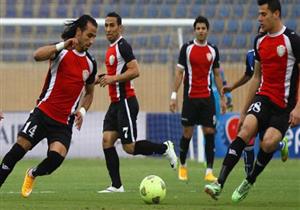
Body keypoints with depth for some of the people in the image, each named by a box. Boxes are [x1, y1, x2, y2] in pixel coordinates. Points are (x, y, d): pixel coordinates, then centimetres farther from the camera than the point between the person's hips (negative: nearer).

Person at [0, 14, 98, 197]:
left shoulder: (90, 64, 9)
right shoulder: (62, 51, -4)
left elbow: (89, 92, 24)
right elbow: (38, 55, -26)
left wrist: (82, 110, 6)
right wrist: (62, 45, -36)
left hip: (64, 122, 3)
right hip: (43, 112, -3)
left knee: (57, 157, -20)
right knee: (19, 148, -15)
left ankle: (33, 174, 12)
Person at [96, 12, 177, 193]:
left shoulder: (122, 45, -12)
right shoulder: (112, 48, 17)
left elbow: (135, 71, -21)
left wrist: (113, 78, -21)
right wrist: (103, 79, 16)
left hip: (126, 102, -9)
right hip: (116, 103, 9)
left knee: (129, 147, -8)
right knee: (107, 141, -2)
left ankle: (165, 148, 12)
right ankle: (116, 185, -2)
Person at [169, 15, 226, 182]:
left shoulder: (213, 50, 7)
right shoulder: (187, 48, -1)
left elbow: (217, 75, 14)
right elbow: (179, 72, 0)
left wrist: (222, 98, 10)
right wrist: (174, 95, -6)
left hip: (207, 98, 2)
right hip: (190, 97, -2)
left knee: (209, 132, -5)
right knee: (187, 133, 2)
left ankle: (209, 171, -3)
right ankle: (182, 165, 24)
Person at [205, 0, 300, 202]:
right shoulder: (260, 41, 11)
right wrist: (245, 109, 20)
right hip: (263, 97, 4)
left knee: (268, 143, -20)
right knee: (246, 128, -21)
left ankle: (249, 182, 8)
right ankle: (219, 184, -30)